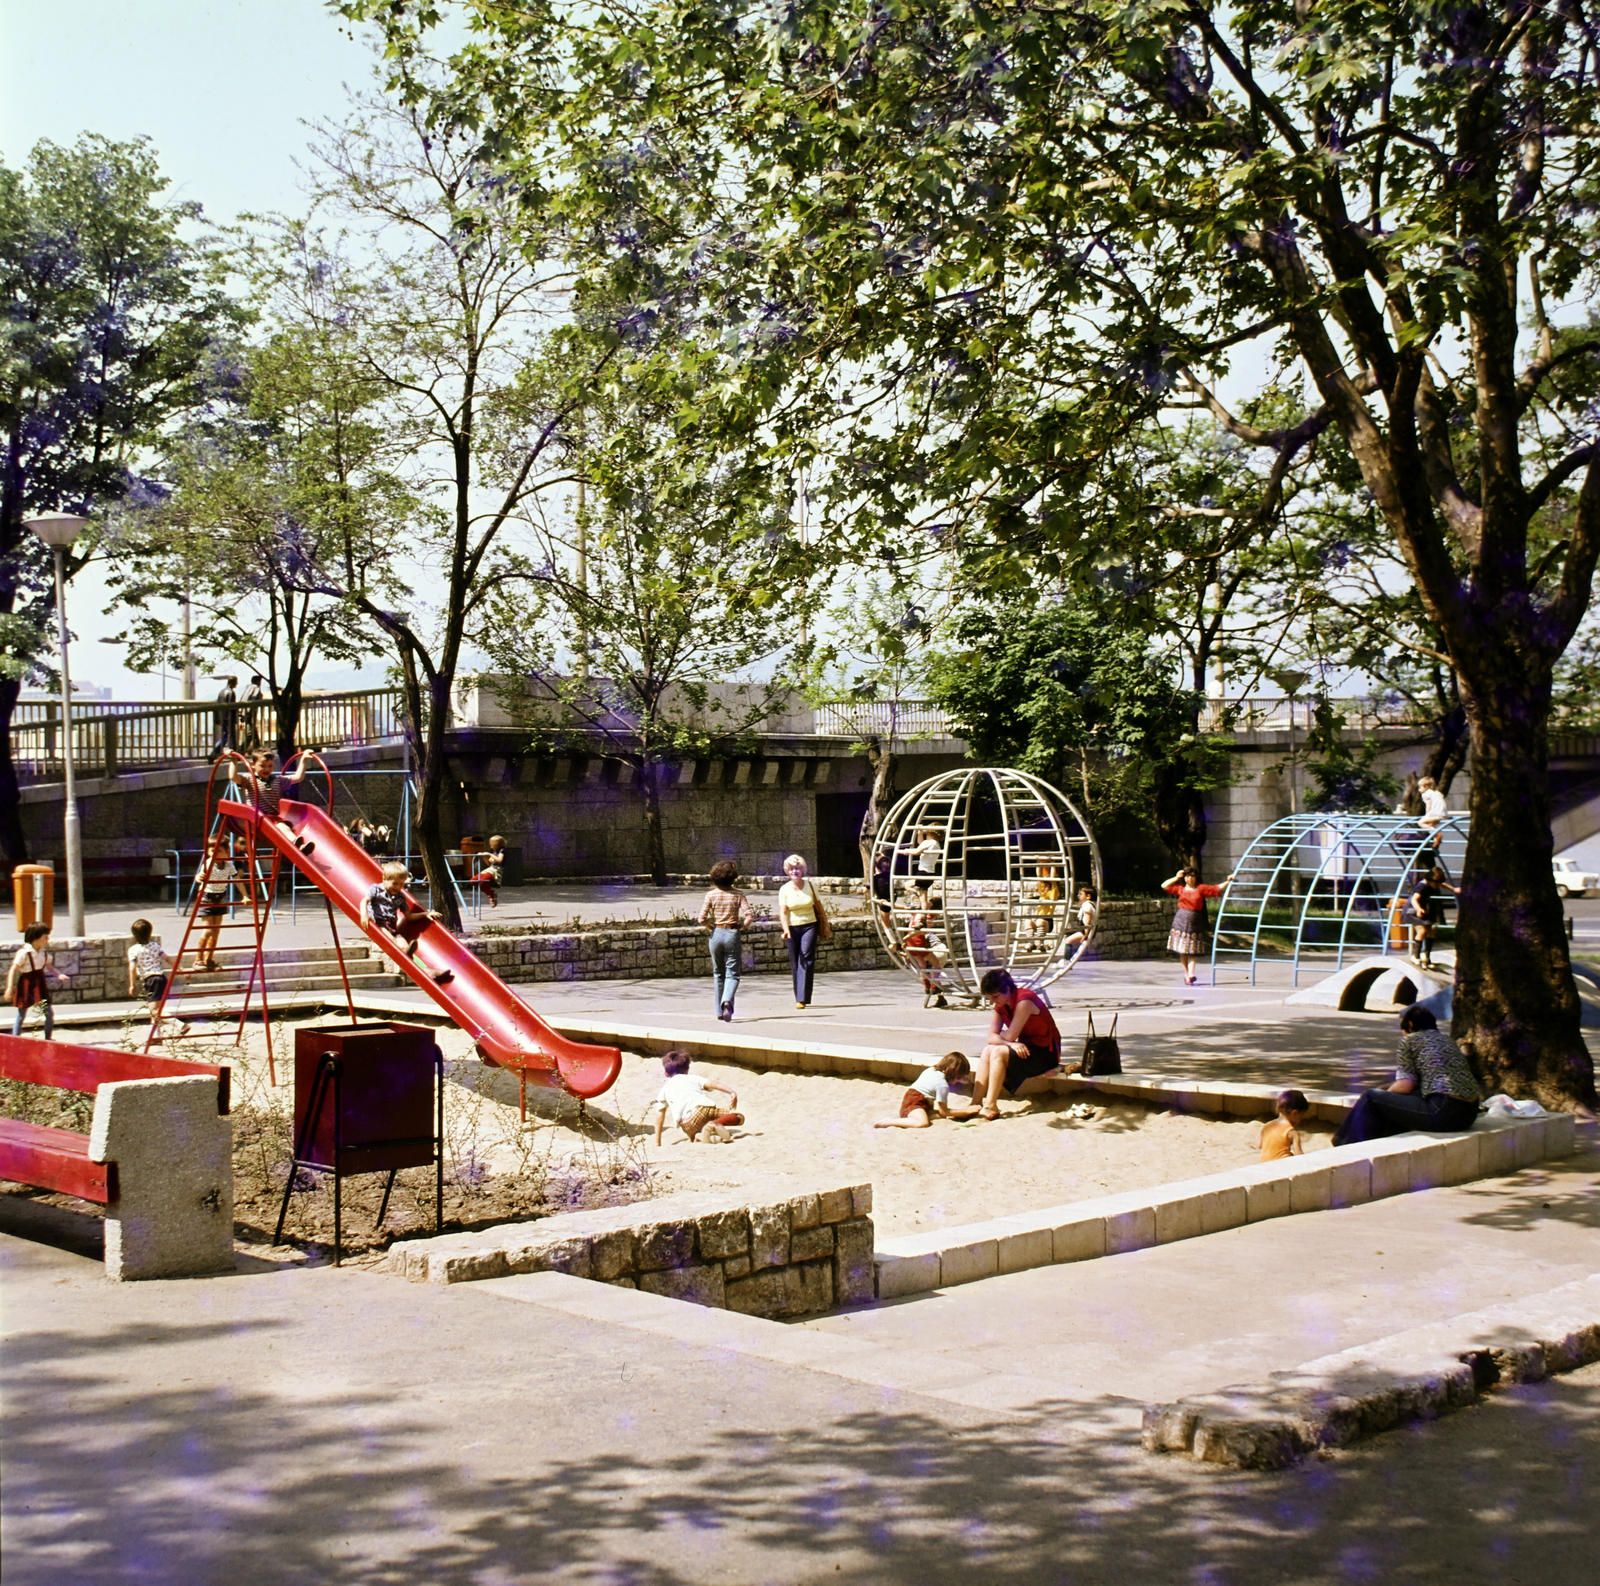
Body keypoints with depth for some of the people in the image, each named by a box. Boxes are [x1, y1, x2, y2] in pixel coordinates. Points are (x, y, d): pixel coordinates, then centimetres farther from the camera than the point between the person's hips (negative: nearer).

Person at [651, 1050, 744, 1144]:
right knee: (739, 1117, 16)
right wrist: (731, 1092, 2)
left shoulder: (664, 1089, 32)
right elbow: (710, 1083, 14)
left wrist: (657, 1142, 32)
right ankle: (716, 1123, -15)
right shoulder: (693, 1078, 33)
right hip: (708, 1107, 0)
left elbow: (660, 1115, 28)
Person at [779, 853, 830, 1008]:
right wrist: (786, 930, -22)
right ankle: (799, 997, 17)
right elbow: (783, 912, -7)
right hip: (793, 928, 1)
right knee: (795, 963, 4)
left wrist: (826, 925, 16)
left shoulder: (811, 885, 1)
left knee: (806, 959, -13)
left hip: (810, 926, -1)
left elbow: (819, 906, 11)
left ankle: (802, 998, -17)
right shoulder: (784, 889, -1)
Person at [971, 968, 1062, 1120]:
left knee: (998, 1052, -24)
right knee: (988, 1051, -10)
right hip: (1026, 1048, 8)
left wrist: (1000, 1035, -2)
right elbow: (992, 1037, -5)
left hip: (1046, 1052, -8)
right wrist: (1011, 1044, -24)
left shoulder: (1024, 1000, -23)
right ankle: (975, 1103, -13)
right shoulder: (1000, 1005, 4)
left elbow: (1010, 1036, -24)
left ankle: (990, 1107, -22)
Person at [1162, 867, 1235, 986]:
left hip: (1195, 920, -1)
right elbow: (1164, 886, 11)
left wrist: (1228, 882, -2)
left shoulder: (1201, 889, 5)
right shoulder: (1180, 889, 9)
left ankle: (1190, 974, -14)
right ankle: (1186, 973, 8)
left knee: (1192, 950, -5)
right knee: (1182, 950, 1)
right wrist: (1176, 878, 6)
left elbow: (1217, 889, 7)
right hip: (1181, 920, 1)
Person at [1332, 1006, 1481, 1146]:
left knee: (1371, 1099, 5)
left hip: (1444, 1112, -8)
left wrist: (1387, 1092, 16)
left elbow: (1405, 1085, -5)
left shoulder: (1409, 1040, 3)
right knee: (1397, 1098, 30)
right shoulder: (1446, 1039, 23)